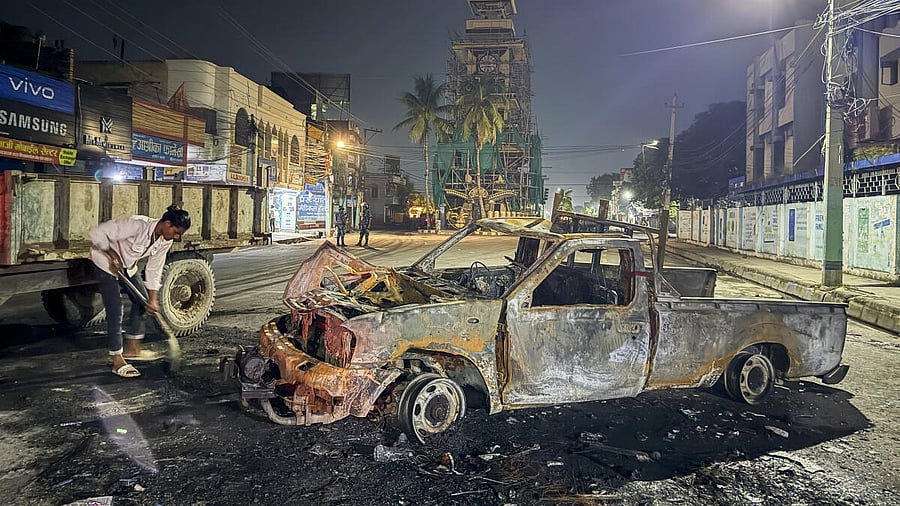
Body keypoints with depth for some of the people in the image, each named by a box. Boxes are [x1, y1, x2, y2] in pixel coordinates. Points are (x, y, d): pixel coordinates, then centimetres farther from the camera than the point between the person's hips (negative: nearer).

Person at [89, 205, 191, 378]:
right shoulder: (137, 225, -35)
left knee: (142, 298, 9)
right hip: (106, 262, -8)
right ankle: (118, 361, -3)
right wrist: (113, 256, -26)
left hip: (127, 266, 8)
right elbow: (98, 232, -30)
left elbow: (154, 270, -3)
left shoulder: (165, 241, -11)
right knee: (115, 311, -10)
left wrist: (153, 299, -6)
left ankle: (131, 348, 22)